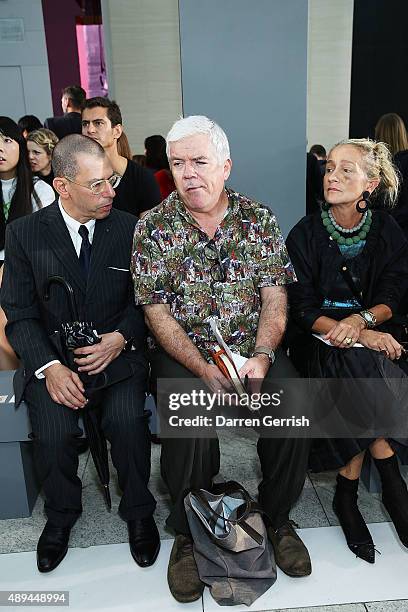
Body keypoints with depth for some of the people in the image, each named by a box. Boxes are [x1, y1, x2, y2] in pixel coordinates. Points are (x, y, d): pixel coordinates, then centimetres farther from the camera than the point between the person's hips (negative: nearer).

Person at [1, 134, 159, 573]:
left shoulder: (128, 228, 0)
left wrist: (120, 338, -13)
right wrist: (50, 366, -17)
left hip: (116, 351, 0)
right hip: (52, 356, 0)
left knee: (127, 421, -25)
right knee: (53, 433, -22)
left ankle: (138, 512, 4)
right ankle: (60, 516, 11)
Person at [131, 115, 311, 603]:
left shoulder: (260, 219, 4)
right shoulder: (152, 227, -1)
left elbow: (275, 295, 0)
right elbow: (156, 311, -6)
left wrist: (262, 356, -18)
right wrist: (204, 369, -19)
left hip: (254, 349, 2)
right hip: (183, 353, -1)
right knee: (190, 427, -28)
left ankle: (278, 518, 7)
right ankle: (187, 533, 3)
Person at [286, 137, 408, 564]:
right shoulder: (306, 234, -4)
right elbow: (302, 309, -9)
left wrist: (360, 320, -23)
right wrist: (362, 336, -22)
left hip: (372, 335, 2)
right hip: (320, 343, -2)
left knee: (363, 392, -29)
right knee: (362, 373, -29)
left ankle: (347, 495, -10)